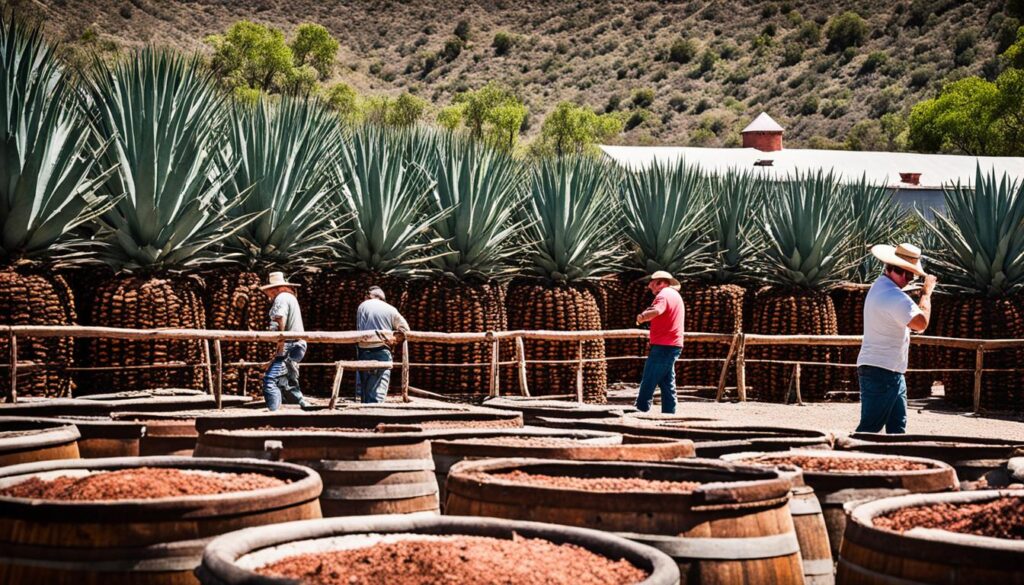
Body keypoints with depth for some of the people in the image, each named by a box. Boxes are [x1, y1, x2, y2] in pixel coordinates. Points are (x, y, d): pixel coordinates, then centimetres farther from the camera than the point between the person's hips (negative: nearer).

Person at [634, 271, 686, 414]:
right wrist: (646, 316, 10)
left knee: (648, 381, -7)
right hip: (674, 345, 10)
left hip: (663, 346, -10)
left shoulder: (663, 294, -10)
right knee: (667, 383, 10)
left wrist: (641, 317, -14)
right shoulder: (675, 295, 21)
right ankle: (669, 413, 9)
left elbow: (656, 311, -29)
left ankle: (641, 409, -8)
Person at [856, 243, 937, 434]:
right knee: (869, 428, -9)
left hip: (893, 374, 11)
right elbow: (921, 323, -28)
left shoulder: (880, 286, 13)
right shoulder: (895, 297, -21)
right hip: (880, 373, -11)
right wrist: (926, 292, -15)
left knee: (897, 428, 10)